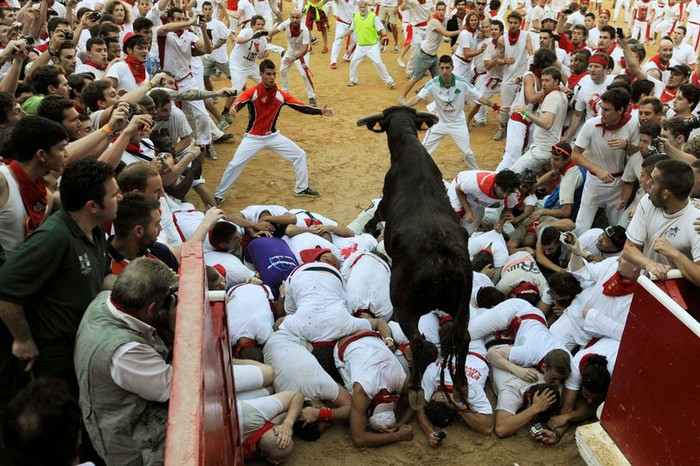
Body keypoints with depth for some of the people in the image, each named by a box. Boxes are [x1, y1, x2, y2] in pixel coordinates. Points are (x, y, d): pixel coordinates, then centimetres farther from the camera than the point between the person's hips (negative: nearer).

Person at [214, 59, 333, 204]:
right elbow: (238, 103, -34)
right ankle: (218, 195, 9)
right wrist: (234, 109, -59)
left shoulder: (281, 95, -5)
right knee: (235, 164, -8)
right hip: (253, 137, -4)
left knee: (300, 155, 3)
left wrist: (321, 112, -21)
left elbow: (301, 107, -8)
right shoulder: (252, 92, -16)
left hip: (273, 136, 4)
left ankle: (301, 188, 20)